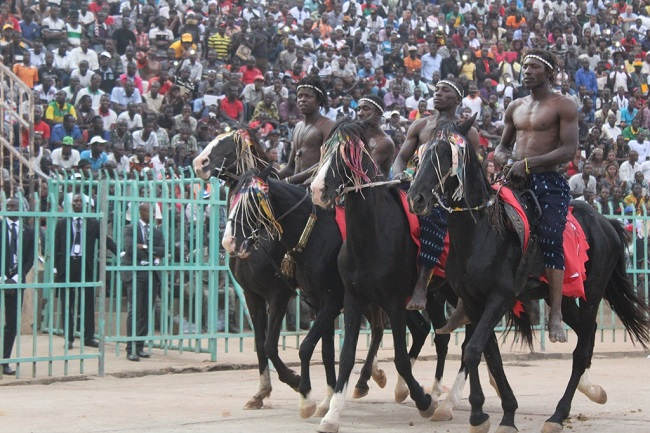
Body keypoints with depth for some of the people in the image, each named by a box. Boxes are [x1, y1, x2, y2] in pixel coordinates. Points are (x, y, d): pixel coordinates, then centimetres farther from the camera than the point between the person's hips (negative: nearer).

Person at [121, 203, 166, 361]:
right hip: (135, 274, -5)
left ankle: (140, 347, 12)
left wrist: (145, 247, -11)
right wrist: (152, 254, -9)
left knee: (146, 312, 6)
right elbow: (130, 248, -15)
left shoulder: (157, 231, 15)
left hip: (152, 274, 5)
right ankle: (131, 349, -11)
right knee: (134, 311, -10)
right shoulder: (131, 229, 0)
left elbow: (162, 251, 2)